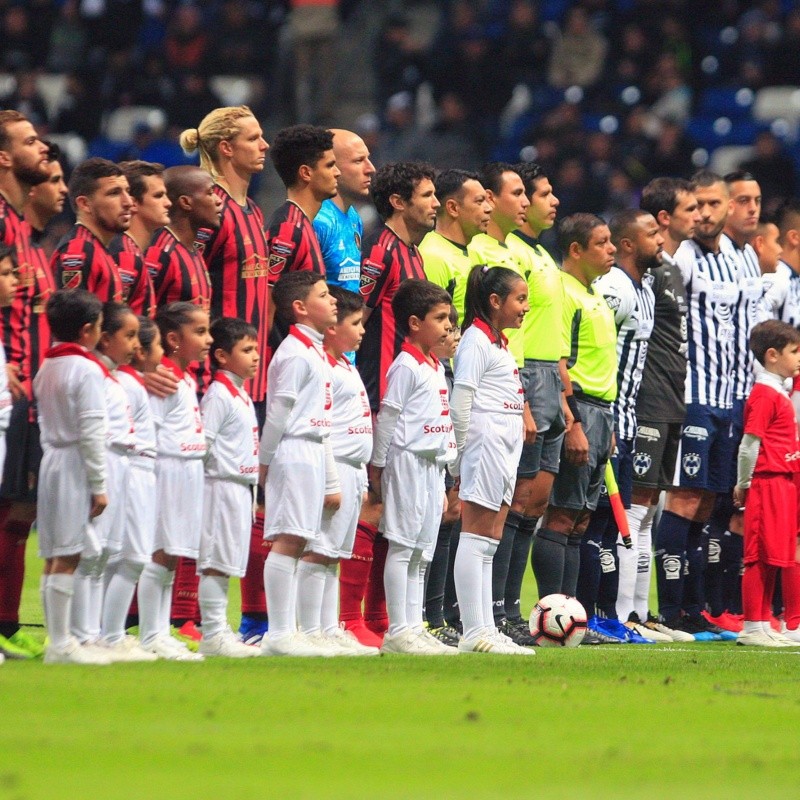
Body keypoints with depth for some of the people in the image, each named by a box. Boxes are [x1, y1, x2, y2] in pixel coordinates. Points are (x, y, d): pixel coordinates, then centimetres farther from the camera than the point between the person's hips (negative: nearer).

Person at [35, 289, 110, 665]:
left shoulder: (45, 369, 12)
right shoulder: (88, 370, -12)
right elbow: (92, 433, -15)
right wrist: (99, 486, -12)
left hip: (52, 461, 8)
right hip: (76, 466, -8)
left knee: (54, 559, 9)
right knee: (67, 559, -8)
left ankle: (59, 640, 12)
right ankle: (61, 644, -8)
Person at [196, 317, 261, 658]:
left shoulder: (241, 396, 18)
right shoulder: (218, 395, -11)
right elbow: (202, 442, -17)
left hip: (241, 488, 10)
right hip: (221, 486, -10)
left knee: (225, 565, 11)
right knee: (215, 562, -8)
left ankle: (220, 631, 14)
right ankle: (212, 634, -9)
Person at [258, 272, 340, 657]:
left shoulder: (317, 354, 19)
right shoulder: (295, 353, -11)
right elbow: (278, 414, -11)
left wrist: (332, 481, 22)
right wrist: (265, 462, -7)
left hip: (314, 455, 10)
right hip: (294, 452, -10)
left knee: (312, 547, 10)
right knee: (288, 541, -12)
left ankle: (308, 632, 14)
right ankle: (279, 635, -15)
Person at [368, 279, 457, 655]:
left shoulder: (436, 367, 16)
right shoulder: (406, 367, -11)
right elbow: (386, 417, -11)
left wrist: (448, 466, 20)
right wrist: (377, 464, -10)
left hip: (433, 464, 9)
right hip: (408, 461, -9)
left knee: (421, 552, 10)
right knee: (402, 547, -7)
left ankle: (414, 628, 13)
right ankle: (398, 631, -7)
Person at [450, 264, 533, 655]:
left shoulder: (499, 343, 21)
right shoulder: (476, 340, -9)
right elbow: (461, 400, -15)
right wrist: (462, 453, -12)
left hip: (506, 445, 10)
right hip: (485, 439, -10)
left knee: (489, 543, 9)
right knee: (476, 538, -10)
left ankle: (486, 630, 10)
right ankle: (474, 633, -12)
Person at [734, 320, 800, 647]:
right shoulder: (764, 395, -12)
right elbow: (749, 445, -14)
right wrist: (744, 485, -8)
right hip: (767, 482, -10)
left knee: (773, 558, 12)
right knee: (760, 557, -6)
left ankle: (763, 625, 17)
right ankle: (752, 628, -4)